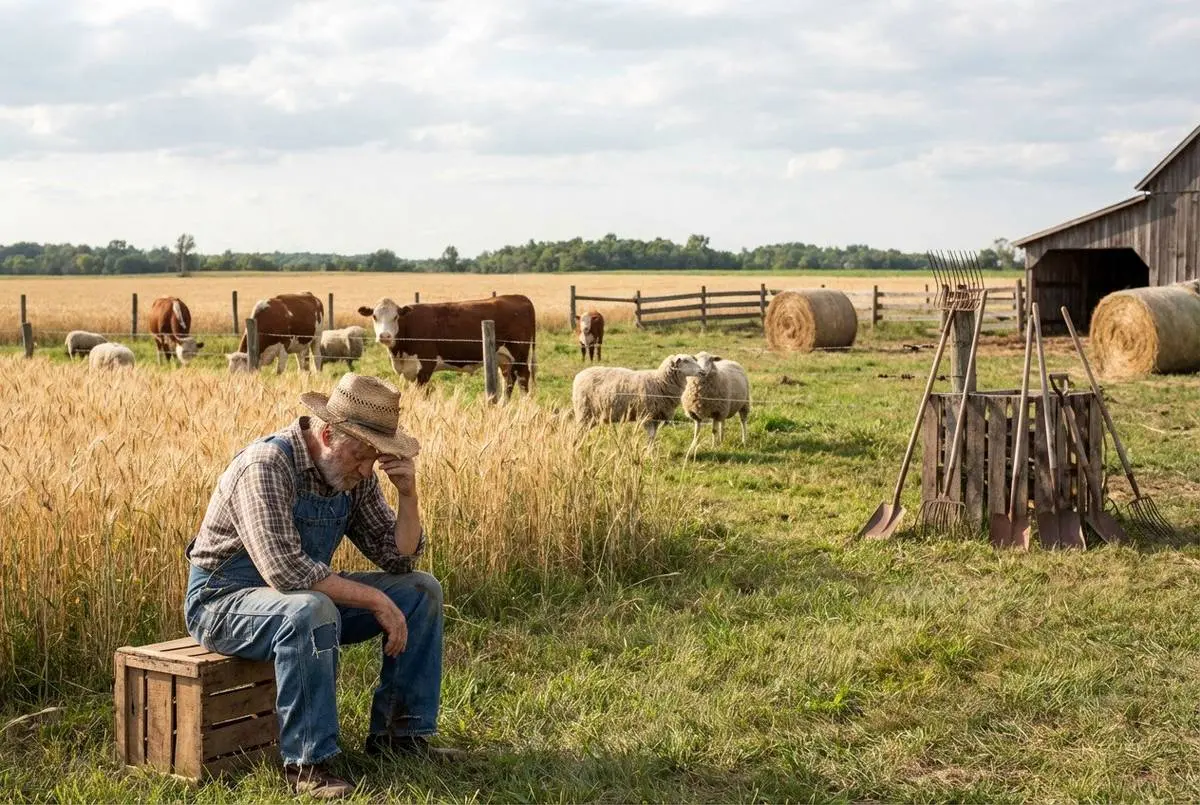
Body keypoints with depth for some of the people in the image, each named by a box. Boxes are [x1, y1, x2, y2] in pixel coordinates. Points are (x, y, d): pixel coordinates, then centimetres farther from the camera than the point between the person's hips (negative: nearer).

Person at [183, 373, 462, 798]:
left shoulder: (353, 475, -2)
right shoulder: (266, 465, -27)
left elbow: (398, 558, 3)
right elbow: (284, 570, -36)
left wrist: (407, 496, -15)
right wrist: (373, 599, -29)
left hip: (304, 600, 8)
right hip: (224, 602, -8)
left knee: (421, 590, -1)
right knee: (311, 611, -39)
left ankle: (398, 732, 5)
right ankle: (306, 763, -28)